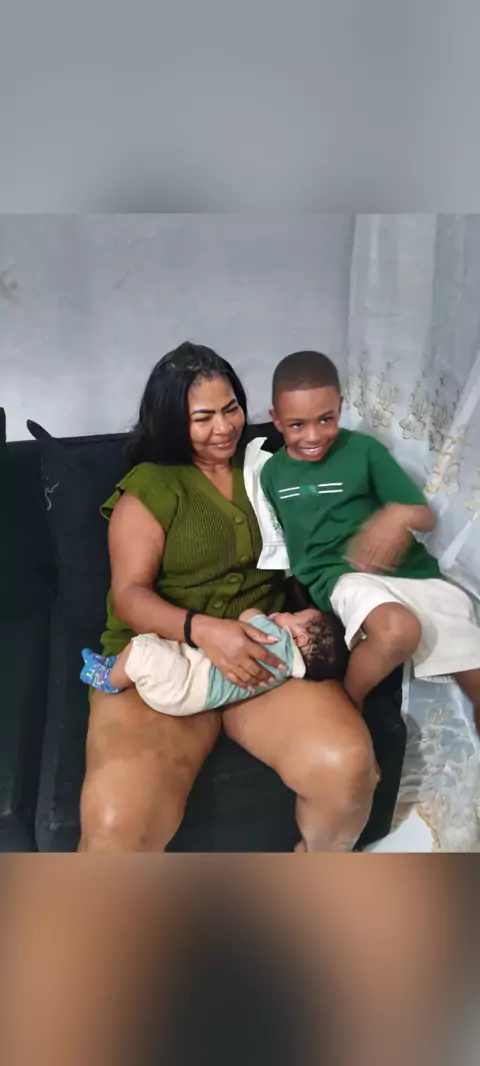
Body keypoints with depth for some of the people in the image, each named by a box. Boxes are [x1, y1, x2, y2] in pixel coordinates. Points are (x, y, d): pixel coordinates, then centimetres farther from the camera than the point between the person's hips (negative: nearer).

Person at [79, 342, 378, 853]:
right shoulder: (148, 486, 3)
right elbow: (129, 593, -5)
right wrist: (201, 629, -24)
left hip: (265, 654, 3)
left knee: (347, 767, -26)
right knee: (116, 824, -28)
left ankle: (317, 857, 5)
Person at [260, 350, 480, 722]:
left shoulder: (364, 449, 1)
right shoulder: (272, 472, 9)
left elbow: (428, 517, -1)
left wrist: (401, 514, -23)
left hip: (410, 570, 2)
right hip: (341, 574, -1)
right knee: (397, 629, -36)